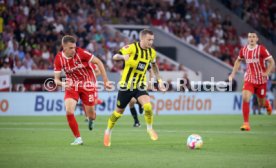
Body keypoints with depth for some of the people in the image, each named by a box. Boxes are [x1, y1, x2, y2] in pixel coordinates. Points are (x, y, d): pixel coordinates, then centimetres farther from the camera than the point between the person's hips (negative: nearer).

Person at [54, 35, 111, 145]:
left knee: (91, 114, 3)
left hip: (87, 85, -2)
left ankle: (91, 119, 45)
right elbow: (56, 79, -8)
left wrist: (105, 80, -13)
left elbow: (98, 62, -13)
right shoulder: (59, 59, -13)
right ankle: (78, 138, -4)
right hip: (72, 86, 2)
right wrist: (62, 83, -33)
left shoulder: (80, 53, -22)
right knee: (69, 111, -20)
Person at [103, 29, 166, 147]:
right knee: (119, 112, 9)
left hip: (140, 86, 3)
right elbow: (115, 57, -19)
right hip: (126, 85, -3)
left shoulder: (152, 52, 0)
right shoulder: (132, 48, -16)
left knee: (148, 106, -23)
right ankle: (108, 132, 34)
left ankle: (150, 128, 1)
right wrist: (123, 56, -41)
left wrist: (160, 81, 14)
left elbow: (154, 65, 20)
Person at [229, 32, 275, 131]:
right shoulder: (243, 50, -1)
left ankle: (267, 104, 51)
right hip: (249, 79, 2)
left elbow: (271, 62, -12)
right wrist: (233, 73, 10)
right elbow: (238, 61, 19)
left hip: (261, 80, -2)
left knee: (261, 103, 10)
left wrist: (266, 73, -28)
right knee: (245, 98, -20)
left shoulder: (261, 49, -13)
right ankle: (246, 123, -14)